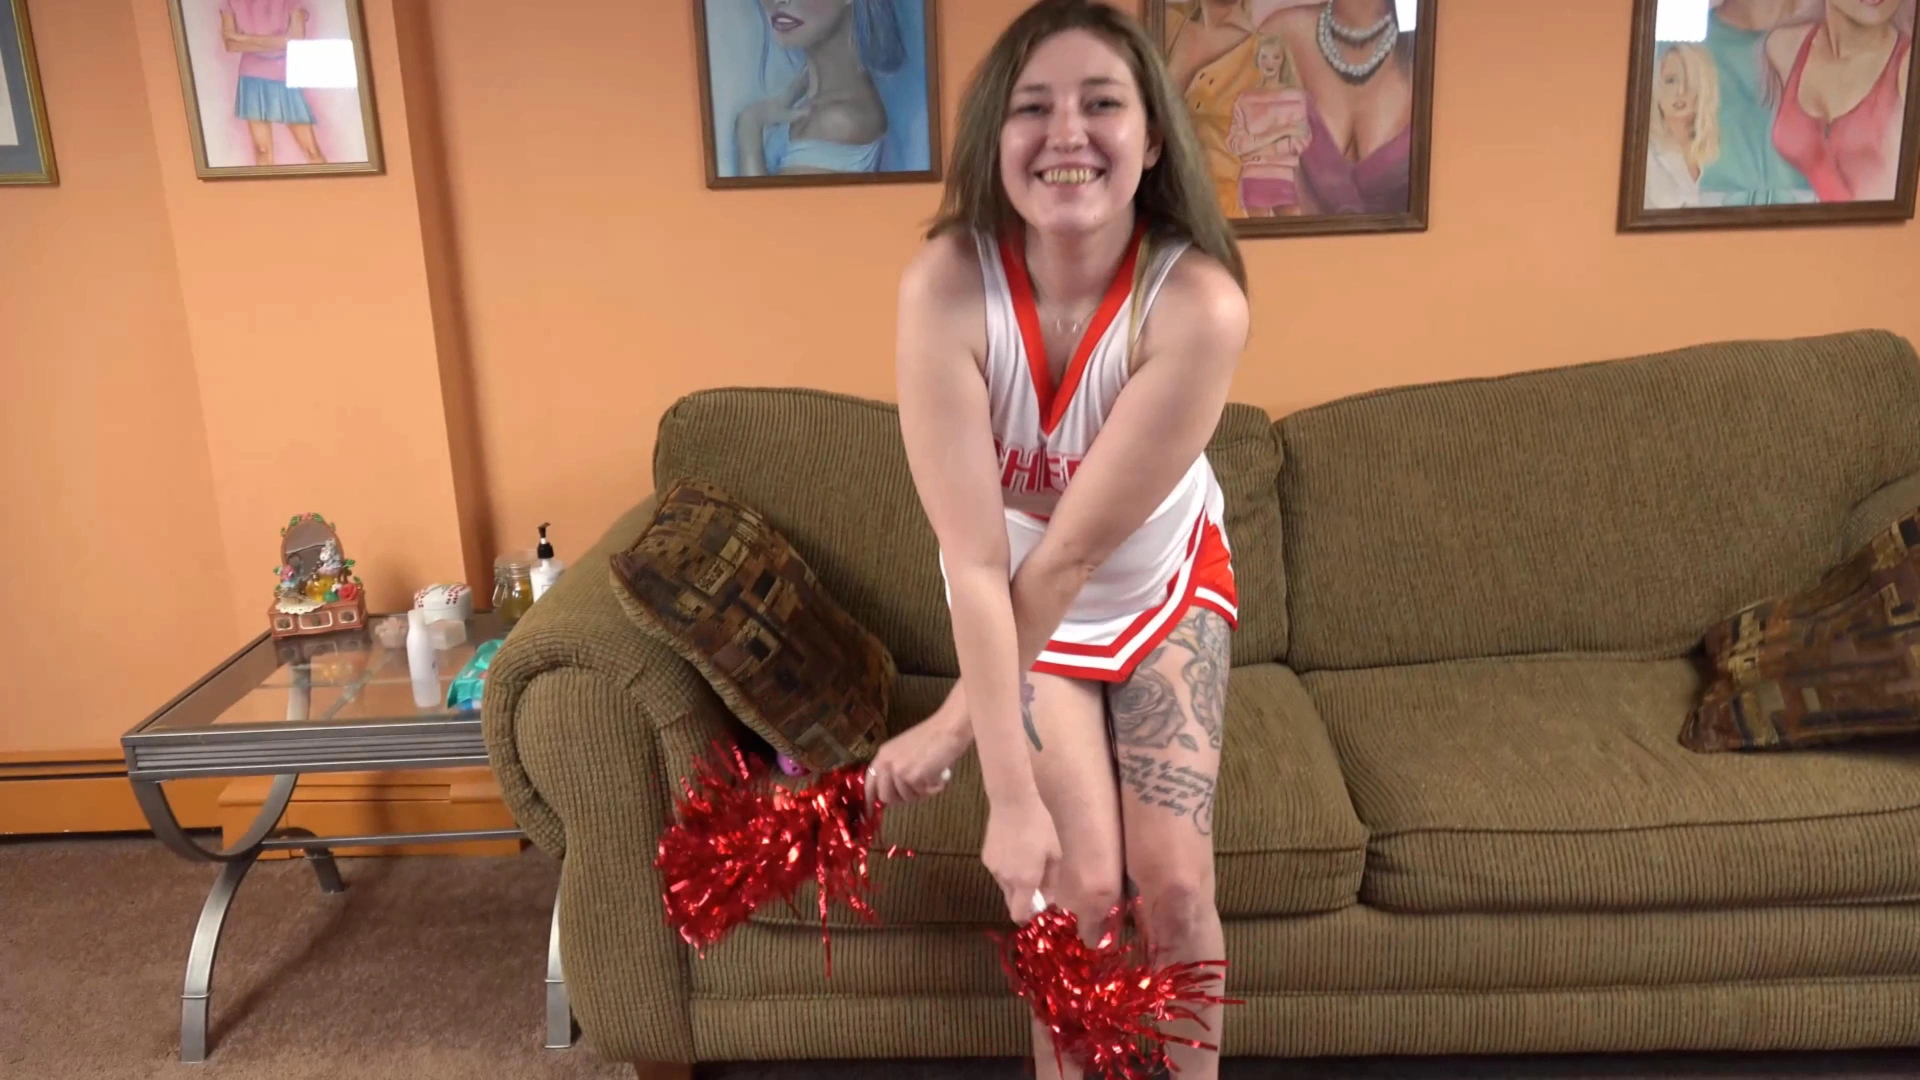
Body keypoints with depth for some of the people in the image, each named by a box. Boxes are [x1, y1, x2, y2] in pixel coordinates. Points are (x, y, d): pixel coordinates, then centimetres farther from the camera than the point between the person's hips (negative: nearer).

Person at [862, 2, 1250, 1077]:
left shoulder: (1199, 303, -31)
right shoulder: (948, 285, -30)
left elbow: (1076, 549, -28)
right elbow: (976, 562, -31)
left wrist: (950, 726, -22)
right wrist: (1011, 792, -33)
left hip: (1166, 587, 0)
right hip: (1019, 605, 0)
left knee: (1176, 878, -6)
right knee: (1081, 881, -8)